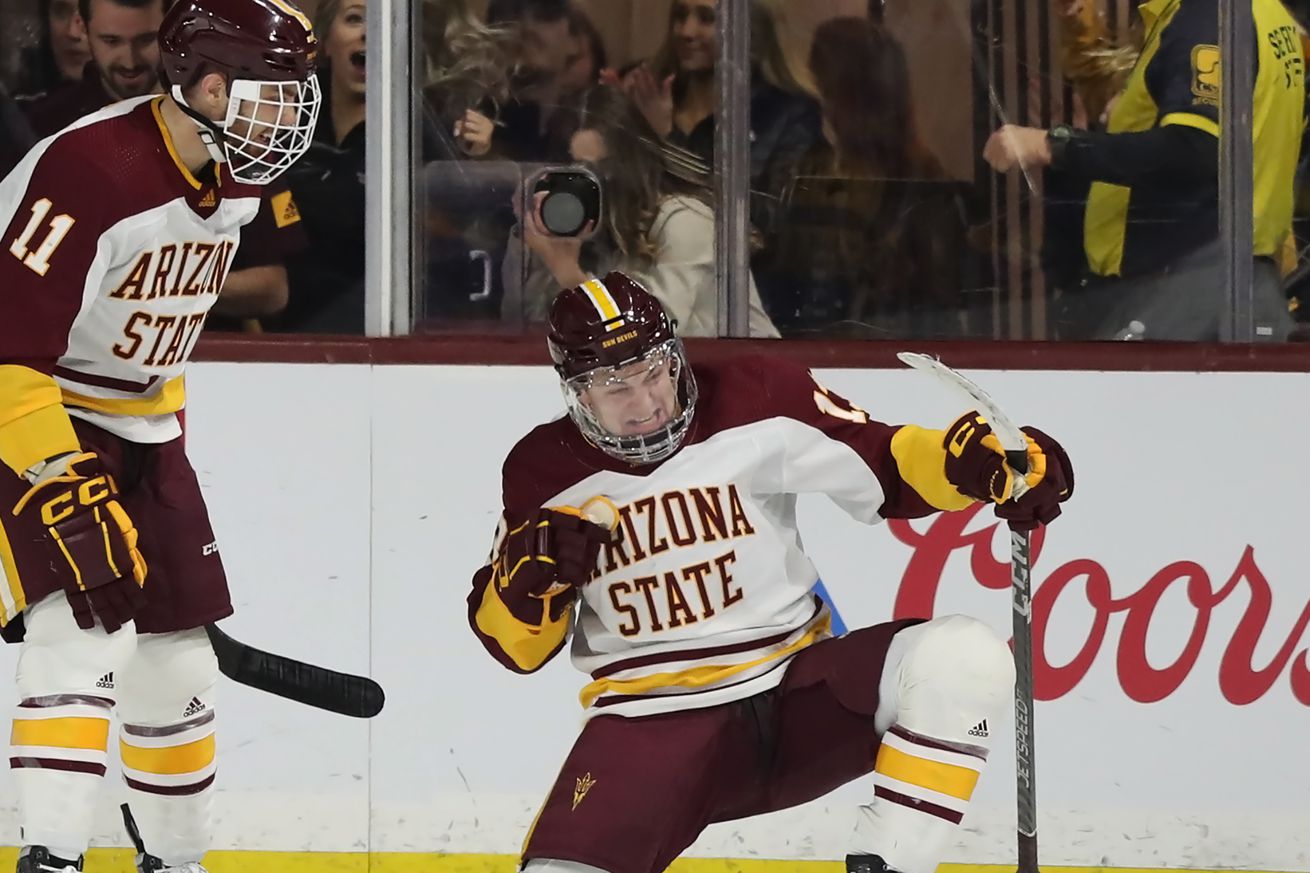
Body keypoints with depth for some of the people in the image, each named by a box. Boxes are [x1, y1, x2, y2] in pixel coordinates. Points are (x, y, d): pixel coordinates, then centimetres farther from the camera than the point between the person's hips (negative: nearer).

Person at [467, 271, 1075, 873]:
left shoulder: (755, 402, -5)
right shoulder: (545, 474, 1)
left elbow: (886, 466, -4)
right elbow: (513, 643, 7)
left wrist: (987, 463, -23)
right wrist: (533, 568, -15)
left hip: (793, 683, 1)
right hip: (651, 723, -1)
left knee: (963, 658, -25)